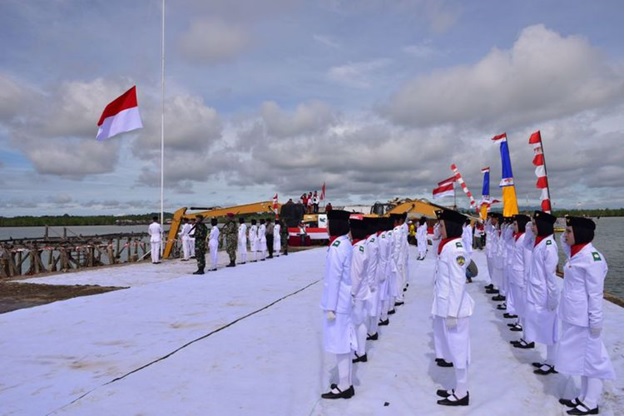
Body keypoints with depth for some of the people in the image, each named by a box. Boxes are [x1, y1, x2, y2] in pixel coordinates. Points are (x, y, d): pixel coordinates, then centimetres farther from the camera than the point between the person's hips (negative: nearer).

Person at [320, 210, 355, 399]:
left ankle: (343, 387, 13)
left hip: (337, 303, -9)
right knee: (345, 342, 16)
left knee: (339, 343, 2)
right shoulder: (346, 244, 7)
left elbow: (334, 279, -20)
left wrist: (330, 307, -16)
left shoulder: (336, 247, -21)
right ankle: (346, 383, 27)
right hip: (345, 301, 9)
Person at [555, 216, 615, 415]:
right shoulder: (576, 253, 5)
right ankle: (584, 398, 29)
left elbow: (595, 293, -18)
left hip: (584, 317, -8)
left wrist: (595, 321, -15)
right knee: (581, 357, 17)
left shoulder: (592, 257, -19)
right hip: (573, 316, 8)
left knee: (590, 357, 5)